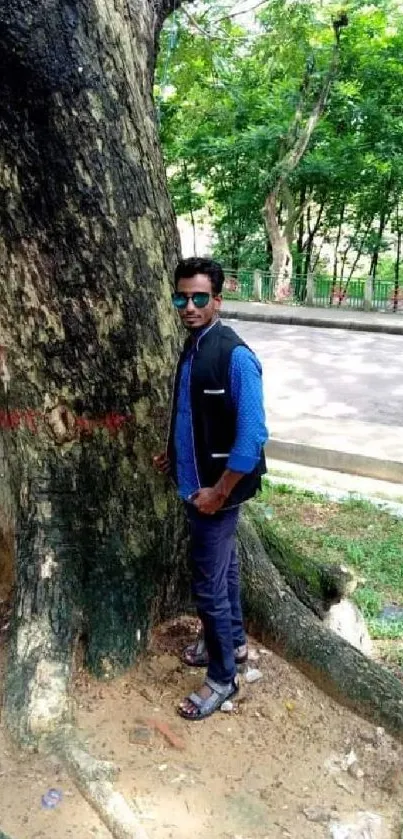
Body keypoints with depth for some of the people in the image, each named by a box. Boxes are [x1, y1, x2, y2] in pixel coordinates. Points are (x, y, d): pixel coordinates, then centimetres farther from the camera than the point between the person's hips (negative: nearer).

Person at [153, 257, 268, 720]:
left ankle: (223, 677, 22)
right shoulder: (191, 347, 5)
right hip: (195, 484, 8)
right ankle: (232, 642, 43)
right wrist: (174, 454, 11)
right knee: (223, 568, 23)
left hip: (217, 490, -8)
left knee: (208, 585, 2)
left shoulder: (235, 356, -22)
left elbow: (252, 435, -24)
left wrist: (217, 492, -20)